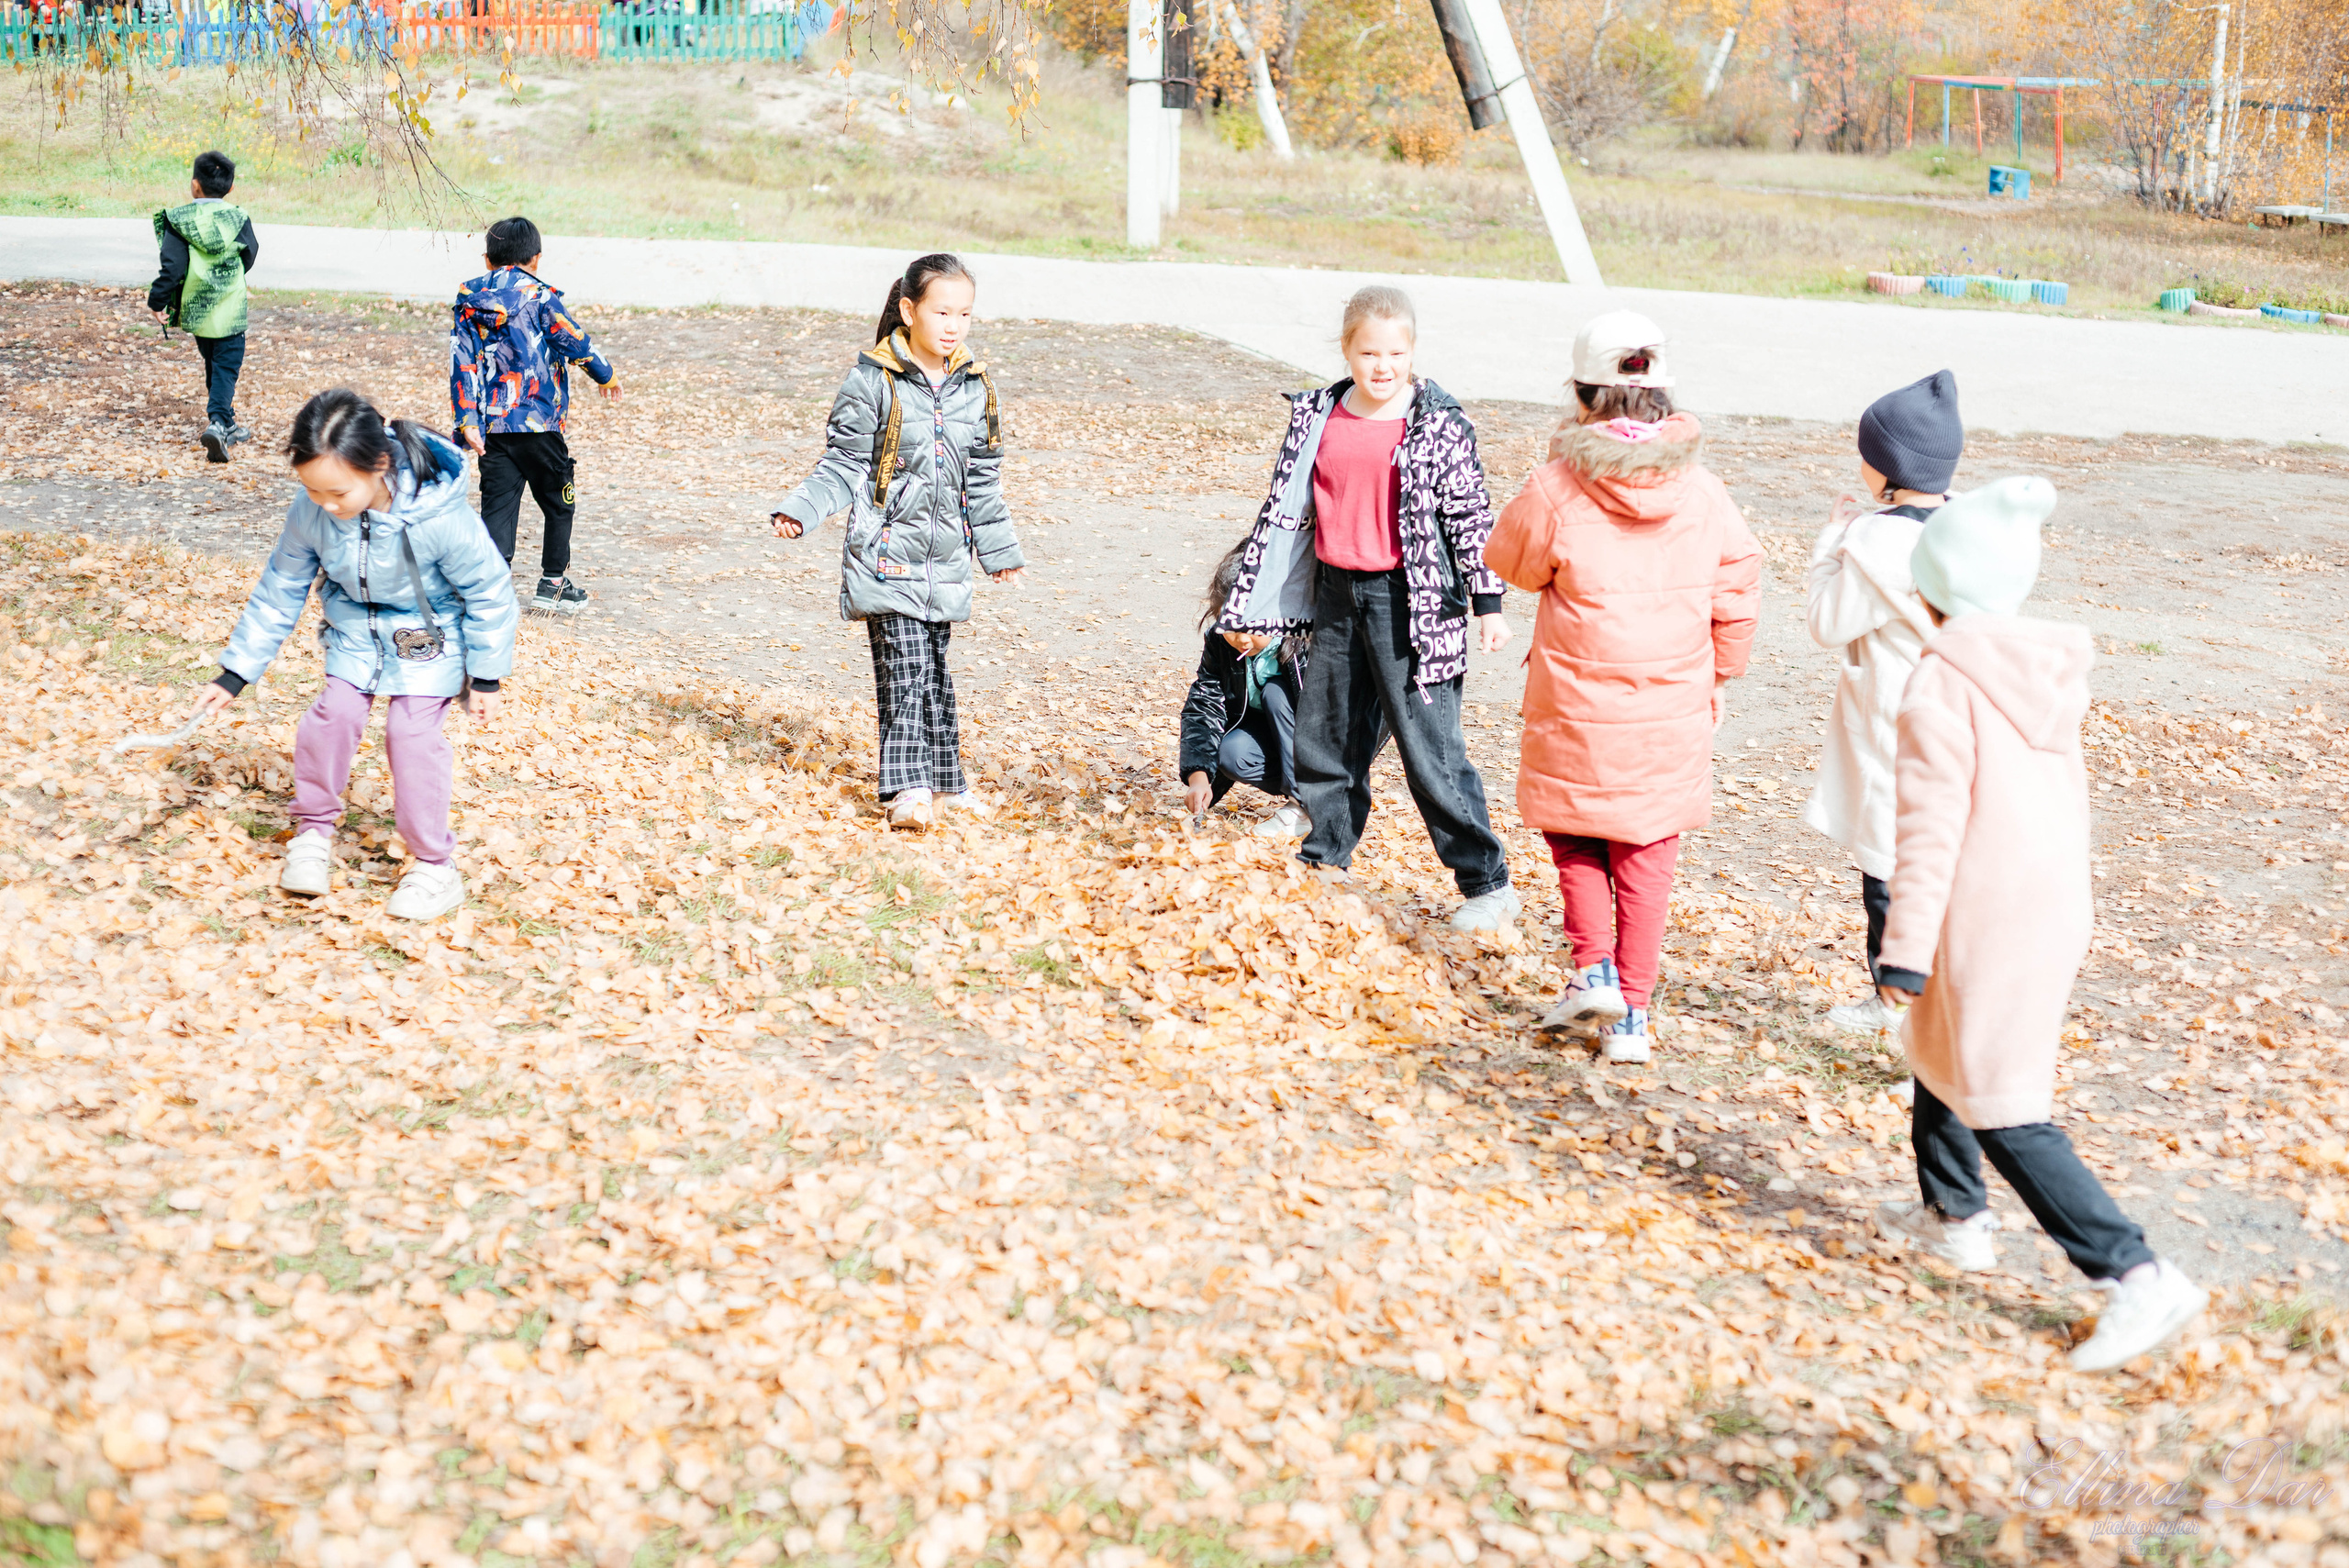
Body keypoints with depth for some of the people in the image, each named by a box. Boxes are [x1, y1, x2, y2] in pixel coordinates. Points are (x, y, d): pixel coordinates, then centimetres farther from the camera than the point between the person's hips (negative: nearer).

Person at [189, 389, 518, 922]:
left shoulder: (440, 517, -35)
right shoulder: (310, 513, -22)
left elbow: (489, 593, -19)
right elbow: (279, 592, -6)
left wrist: (485, 678, -11)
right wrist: (234, 674, -3)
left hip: (431, 636, -4)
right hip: (356, 630, 4)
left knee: (412, 732, -13)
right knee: (333, 714, -10)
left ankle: (434, 864, 2)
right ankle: (313, 829, 14)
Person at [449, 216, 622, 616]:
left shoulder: (470, 301, 6)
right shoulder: (538, 297, -8)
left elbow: (462, 362, 0)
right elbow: (574, 342, -4)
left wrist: (467, 421, -3)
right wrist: (606, 374, 15)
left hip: (493, 427, 4)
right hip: (539, 424, -4)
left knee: (498, 508, 4)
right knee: (559, 504, 14)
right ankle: (553, 586, 19)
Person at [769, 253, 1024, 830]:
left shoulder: (976, 388, 8)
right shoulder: (873, 382, -7)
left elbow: (984, 481, 17)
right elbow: (844, 464, -3)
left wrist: (1000, 550, 22)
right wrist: (800, 509, -17)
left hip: (945, 560, 4)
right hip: (886, 551, -4)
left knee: (934, 671, 11)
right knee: (904, 668, -10)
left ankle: (943, 780, 21)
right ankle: (906, 787, -8)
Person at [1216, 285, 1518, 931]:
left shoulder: (1439, 424, -7)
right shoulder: (1318, 419, 5)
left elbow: (1471, 515, -4)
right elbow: (1286, 508, 12)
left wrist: (1487, 603, -6)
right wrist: (1253, 599, 12)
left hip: (1408, 601, -5)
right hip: (1336, 593, 5)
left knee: (1430, 745, -6)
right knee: (1322, 736, 14)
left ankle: (1487, 883, 3)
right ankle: (1326, 859, 32)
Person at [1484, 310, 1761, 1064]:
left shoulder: (1558, 487, -14)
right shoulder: (1702, 491, -5)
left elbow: (1509, 559, 4)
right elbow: (1737, 591, 3)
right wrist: (1716, 681, 16)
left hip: (1576, 715, -2)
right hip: (1672, 718, 2)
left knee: (1575, 837, 21)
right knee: (1647, 859, 14)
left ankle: (1593, 965, 3)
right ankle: (1632, 1012, 14)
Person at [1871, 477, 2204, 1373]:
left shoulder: (1942, 685, -18)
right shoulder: (2049, 671, 4)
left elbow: (1930, 829, -18)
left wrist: (1904, 951, -14)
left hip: (1984, 923, -9)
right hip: (2054, 914, 9)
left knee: (2004, 1112, -2)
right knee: (1940, 1053, 27)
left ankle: (2133, 1274, -8)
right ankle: (1955, 1215, 41)